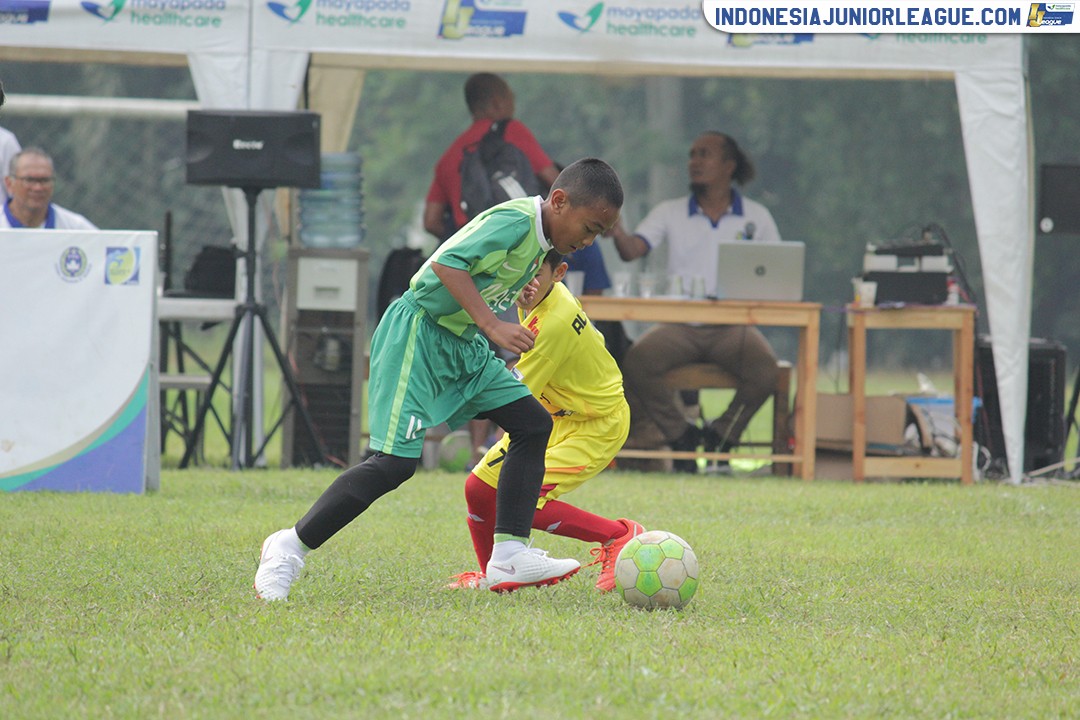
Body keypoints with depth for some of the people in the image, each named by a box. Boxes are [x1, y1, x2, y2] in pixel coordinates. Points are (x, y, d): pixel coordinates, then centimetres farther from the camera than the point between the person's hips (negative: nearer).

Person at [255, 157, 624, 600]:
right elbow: (447, 264, -29)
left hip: (463, 345, 10)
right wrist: (493, 326, -32)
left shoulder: (540, 237, 10)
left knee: (534, 425, 4)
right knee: (395, 461, -15)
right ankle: (289, 547, -5)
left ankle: (509, 556, 1)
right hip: (418, 334, -10)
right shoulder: (516, 221, -19)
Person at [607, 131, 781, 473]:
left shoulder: (756, 217, 11)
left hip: (733, 325, -1)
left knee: (764, 368, -32)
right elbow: (632, 249, -3)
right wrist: (615, 230, -24)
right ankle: (681, 435, -5)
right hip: (679, 324, 1)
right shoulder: (670, 213, 11)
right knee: (637, 362, -29)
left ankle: (720, 437, -5)